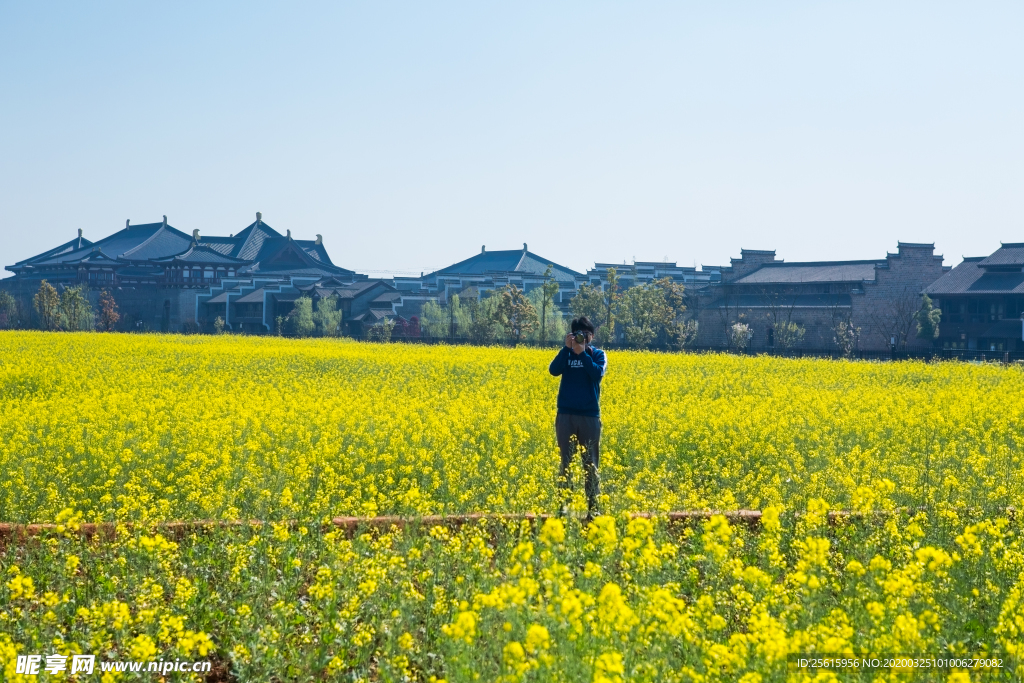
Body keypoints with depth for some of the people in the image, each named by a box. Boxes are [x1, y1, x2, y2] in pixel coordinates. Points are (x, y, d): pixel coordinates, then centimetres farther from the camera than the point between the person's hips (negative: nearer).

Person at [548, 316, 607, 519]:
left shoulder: (598, 354, 5)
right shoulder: (566, 352, 7)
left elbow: (598, 373, -13)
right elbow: (554, 370, -10)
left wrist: (582, 353, -15)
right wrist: (567, 348, -15)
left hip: (590, 415, -1)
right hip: (566, 414, 1)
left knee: (590, 462, 3)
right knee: (565, 460, 2)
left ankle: (593, 506, 6)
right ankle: (563, 504, 6)